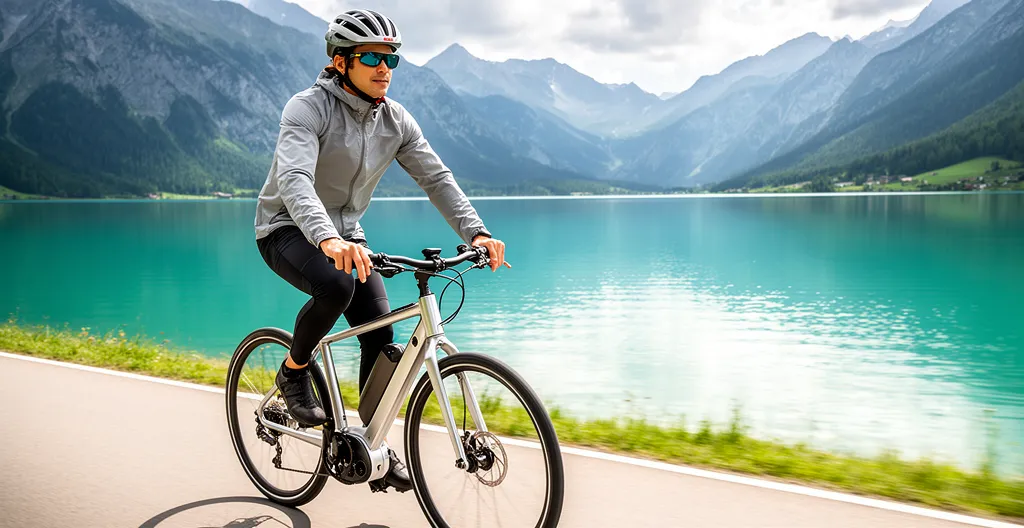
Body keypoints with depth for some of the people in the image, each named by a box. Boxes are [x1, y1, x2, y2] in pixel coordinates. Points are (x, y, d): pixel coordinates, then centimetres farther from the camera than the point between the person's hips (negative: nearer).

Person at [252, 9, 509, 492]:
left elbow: (436, 178, -5)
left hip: (345, 233, 6)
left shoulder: (396, 121, -3)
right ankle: (294, 371, -6)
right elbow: (294, 179, -37)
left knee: (381, 332, -6)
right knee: (335, 286, -36)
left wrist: (476, 232, -21)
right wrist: (327, 239, -56)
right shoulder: (308, 108, -21)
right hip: (287, 230, -6)